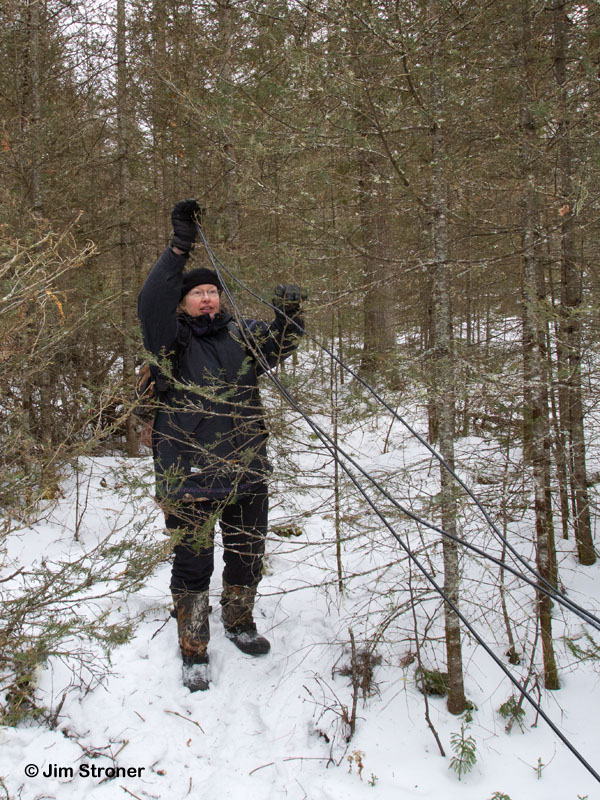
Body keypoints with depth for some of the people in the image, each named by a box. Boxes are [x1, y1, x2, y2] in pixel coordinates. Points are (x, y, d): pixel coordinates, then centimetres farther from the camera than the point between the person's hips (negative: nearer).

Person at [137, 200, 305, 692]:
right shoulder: (171, 342, -3)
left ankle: (240, 623, 43)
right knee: (194, 564, 3)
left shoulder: (241, 337, 11)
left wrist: (290, 313, -13)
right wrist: (180, 247, -28)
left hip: (248, 472, 5)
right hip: (190, 475, -4)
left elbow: (281, 343, 9)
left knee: (248, 555, 18)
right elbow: (150, 303, -20)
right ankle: (194, 652, 21)